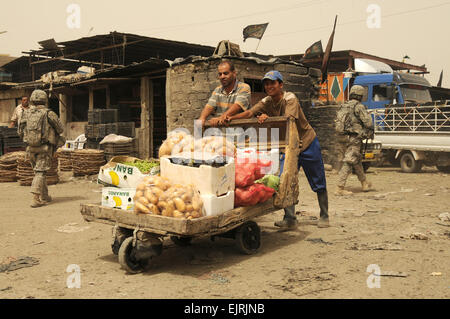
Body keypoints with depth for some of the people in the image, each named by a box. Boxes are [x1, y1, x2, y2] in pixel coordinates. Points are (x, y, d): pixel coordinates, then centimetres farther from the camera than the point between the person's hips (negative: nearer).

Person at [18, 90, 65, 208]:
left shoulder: (26, 113, 4)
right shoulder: (49, 114, -8)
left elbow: (20, 132, 10)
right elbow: (60, 129, 2)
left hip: (30, 148, 4)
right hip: (44, 148, -4)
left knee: (39, 171, 18)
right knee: (40, 172, -3)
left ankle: (44, 197, 26)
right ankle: (36, 198, -14)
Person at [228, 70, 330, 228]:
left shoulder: (290, 99, -19)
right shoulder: (266, 102, -1)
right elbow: (249, 113, -13)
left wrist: (267, 118, -46)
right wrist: (231, 118, -28)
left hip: (307, 142, -5)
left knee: (318, 183, 5)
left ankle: (324, 216, 19)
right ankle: (290, 218, 5)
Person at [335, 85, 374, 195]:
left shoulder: (343, 106, 14)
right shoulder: (358, 106, -8)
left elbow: (337, 122, 15)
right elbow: (368, 122, -13)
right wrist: (370, 132, 4)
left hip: (341, 138, 8)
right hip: (353, 138, -7)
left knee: (356, 161, 19)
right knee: (348, 163, -6)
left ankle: (365, 184, 31)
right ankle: (340, 188, -10)